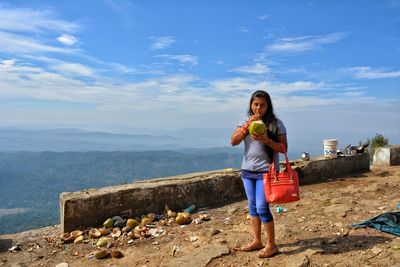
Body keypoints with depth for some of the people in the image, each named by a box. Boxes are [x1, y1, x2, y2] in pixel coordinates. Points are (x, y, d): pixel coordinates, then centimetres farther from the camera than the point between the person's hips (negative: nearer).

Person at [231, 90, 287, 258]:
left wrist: (266, 140, -24)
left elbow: (283, 148, -8)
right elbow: (233, 141, -6)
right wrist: (247, 125, -18)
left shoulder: (276, 124, -6)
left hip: (266, 171, -5)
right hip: (247, 171, 5)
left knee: (262, 208, -7)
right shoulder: (246, 122, 5)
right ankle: (256, 241, 25)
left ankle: (271, 245, 10)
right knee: (252, 207, 12)